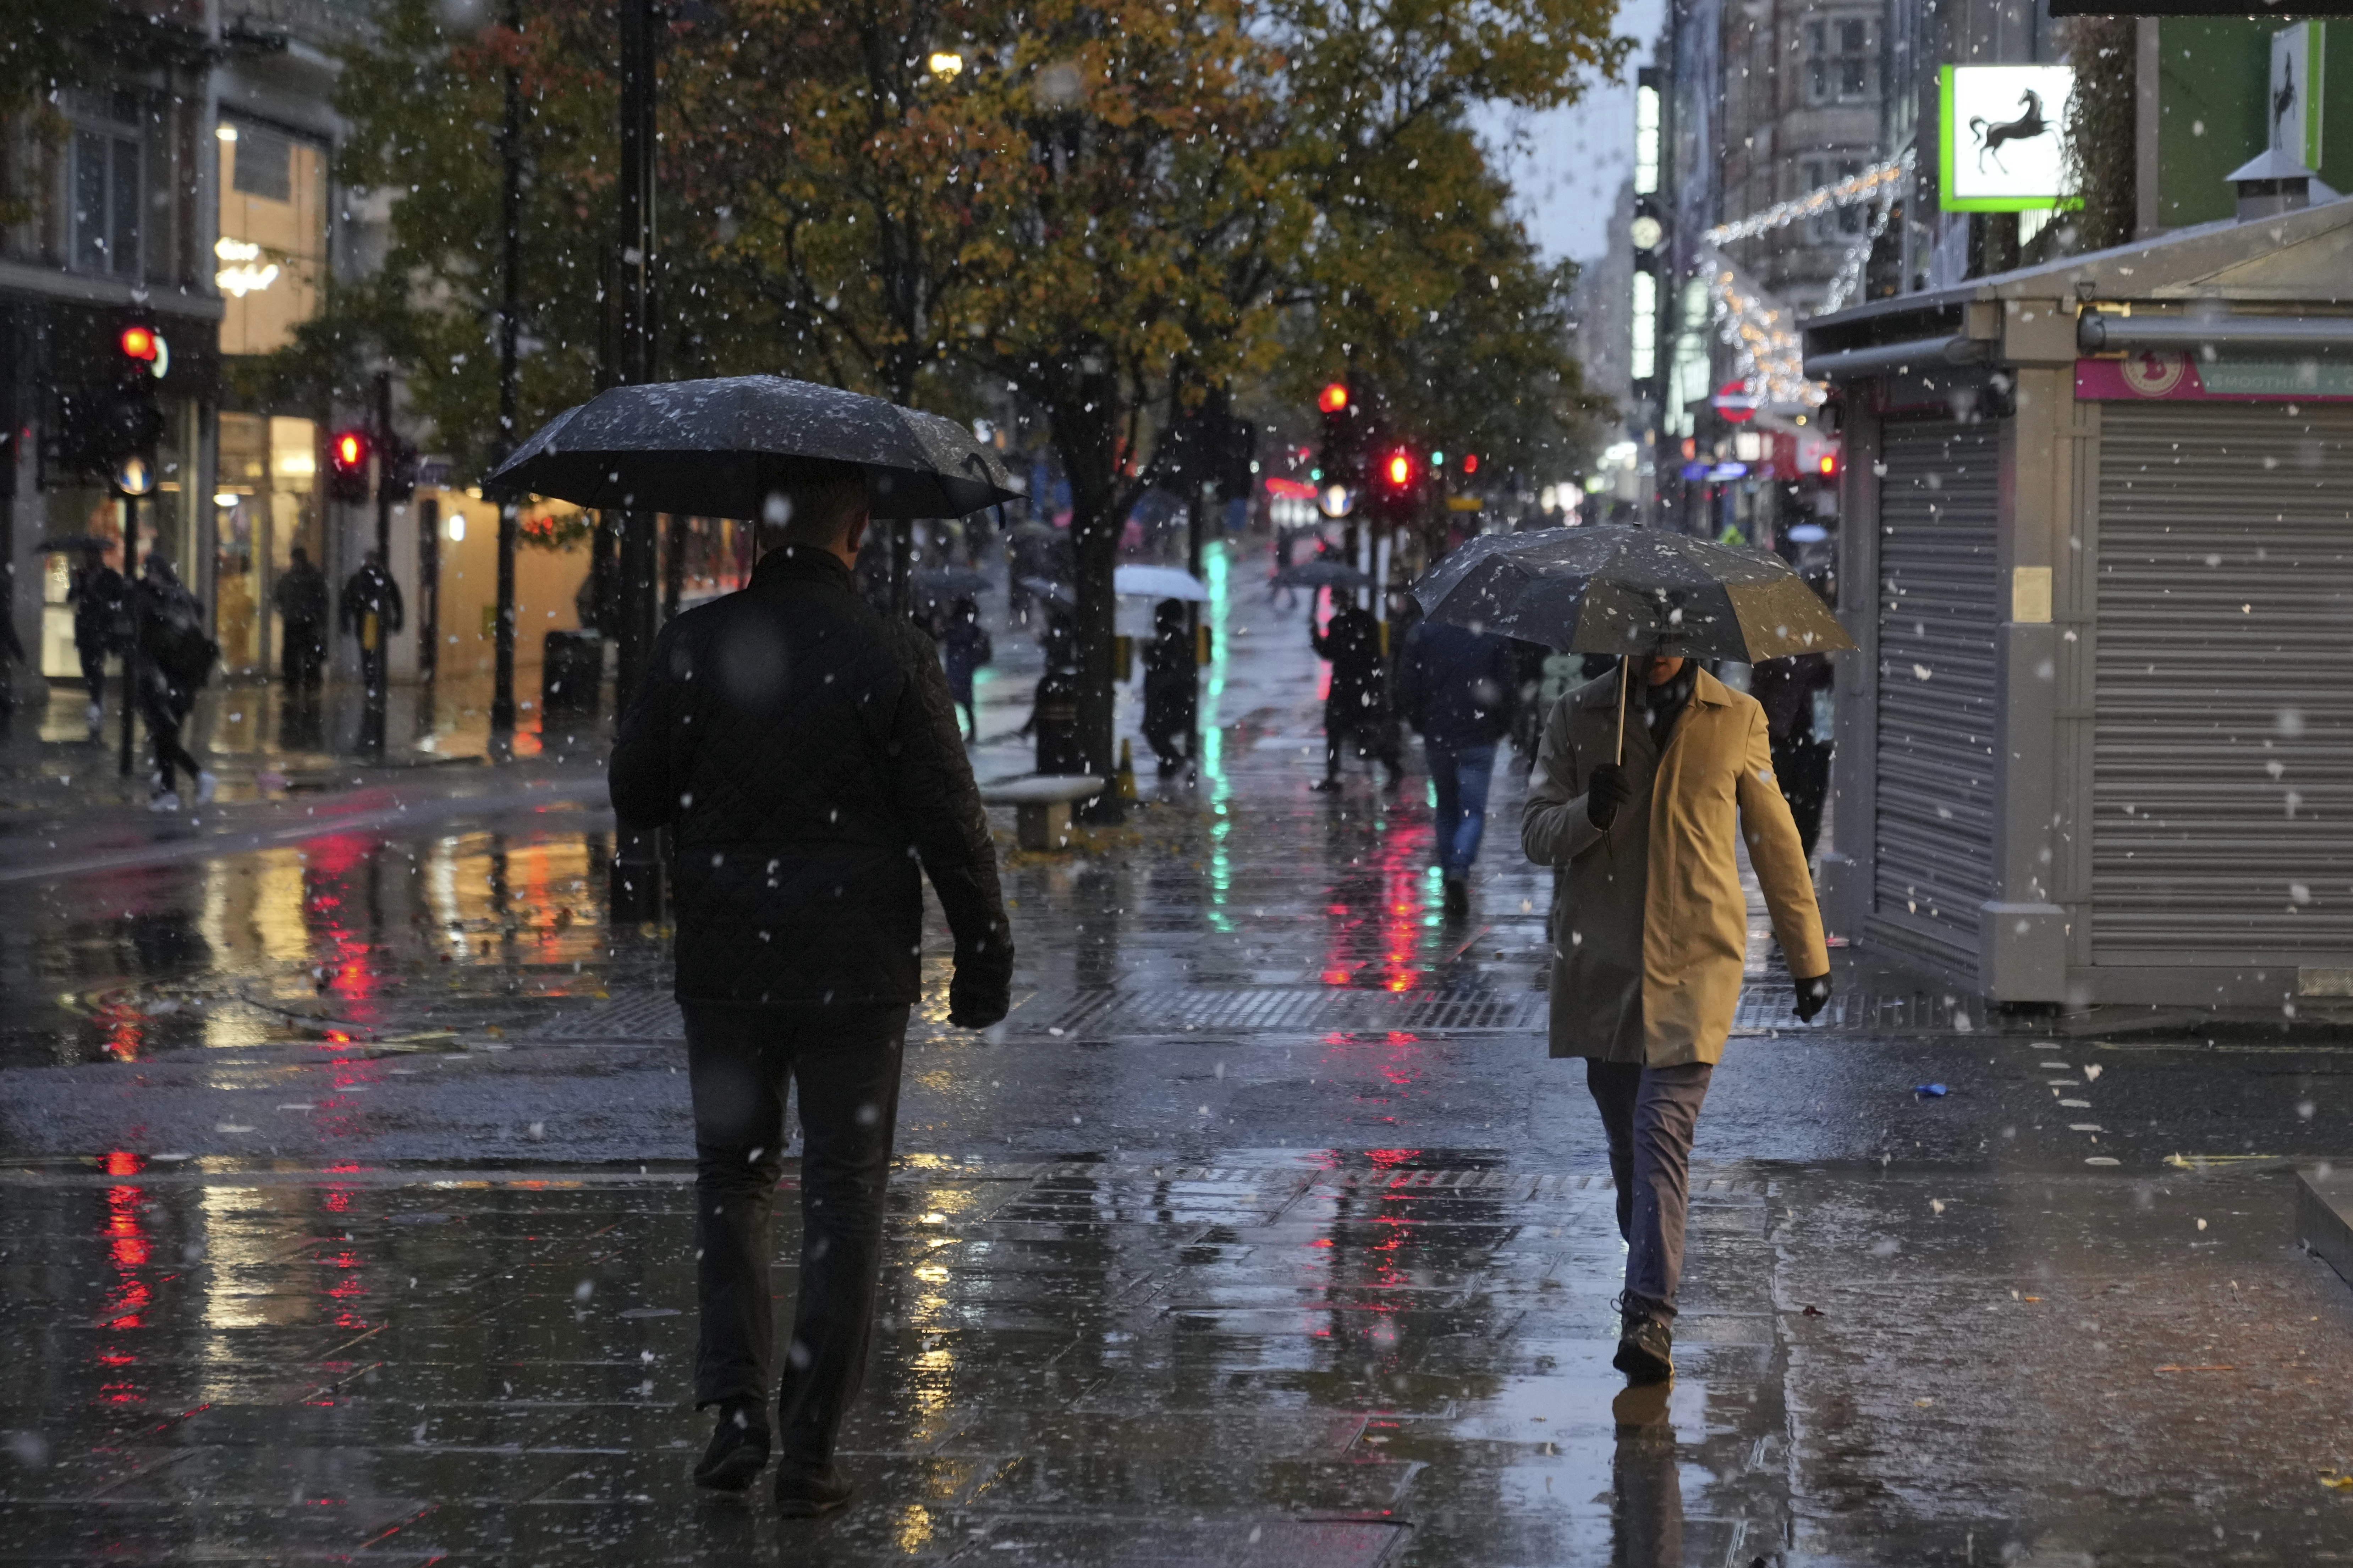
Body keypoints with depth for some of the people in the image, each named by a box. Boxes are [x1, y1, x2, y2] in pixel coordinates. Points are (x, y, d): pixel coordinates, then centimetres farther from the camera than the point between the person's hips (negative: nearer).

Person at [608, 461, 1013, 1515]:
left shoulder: (693, 647, -5)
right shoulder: (891, 655, -10)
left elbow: (635, 797, 2)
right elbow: (950, 823, -8)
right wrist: (984, 955, 1)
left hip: (725, 964, 1)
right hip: (858, 971, -1)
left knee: (731, 1182, 16)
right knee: (843, 1199, 6)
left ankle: (737, 1409, 2)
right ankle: (809, 1447, 5)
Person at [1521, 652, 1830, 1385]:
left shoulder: (1738, 719, 4)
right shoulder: (1577, 718, 5)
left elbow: (1775, 839, 11)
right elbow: (1536, 835, 4)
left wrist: (1809, 959, 14)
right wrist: (1588, 813, -19)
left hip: (1695, 962, -3)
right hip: (1601, 960, 3)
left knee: (1663, 1129, -15)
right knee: (1625, 1133, 12)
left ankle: (1651, 1313, -22)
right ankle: (1652, 1265, 35)